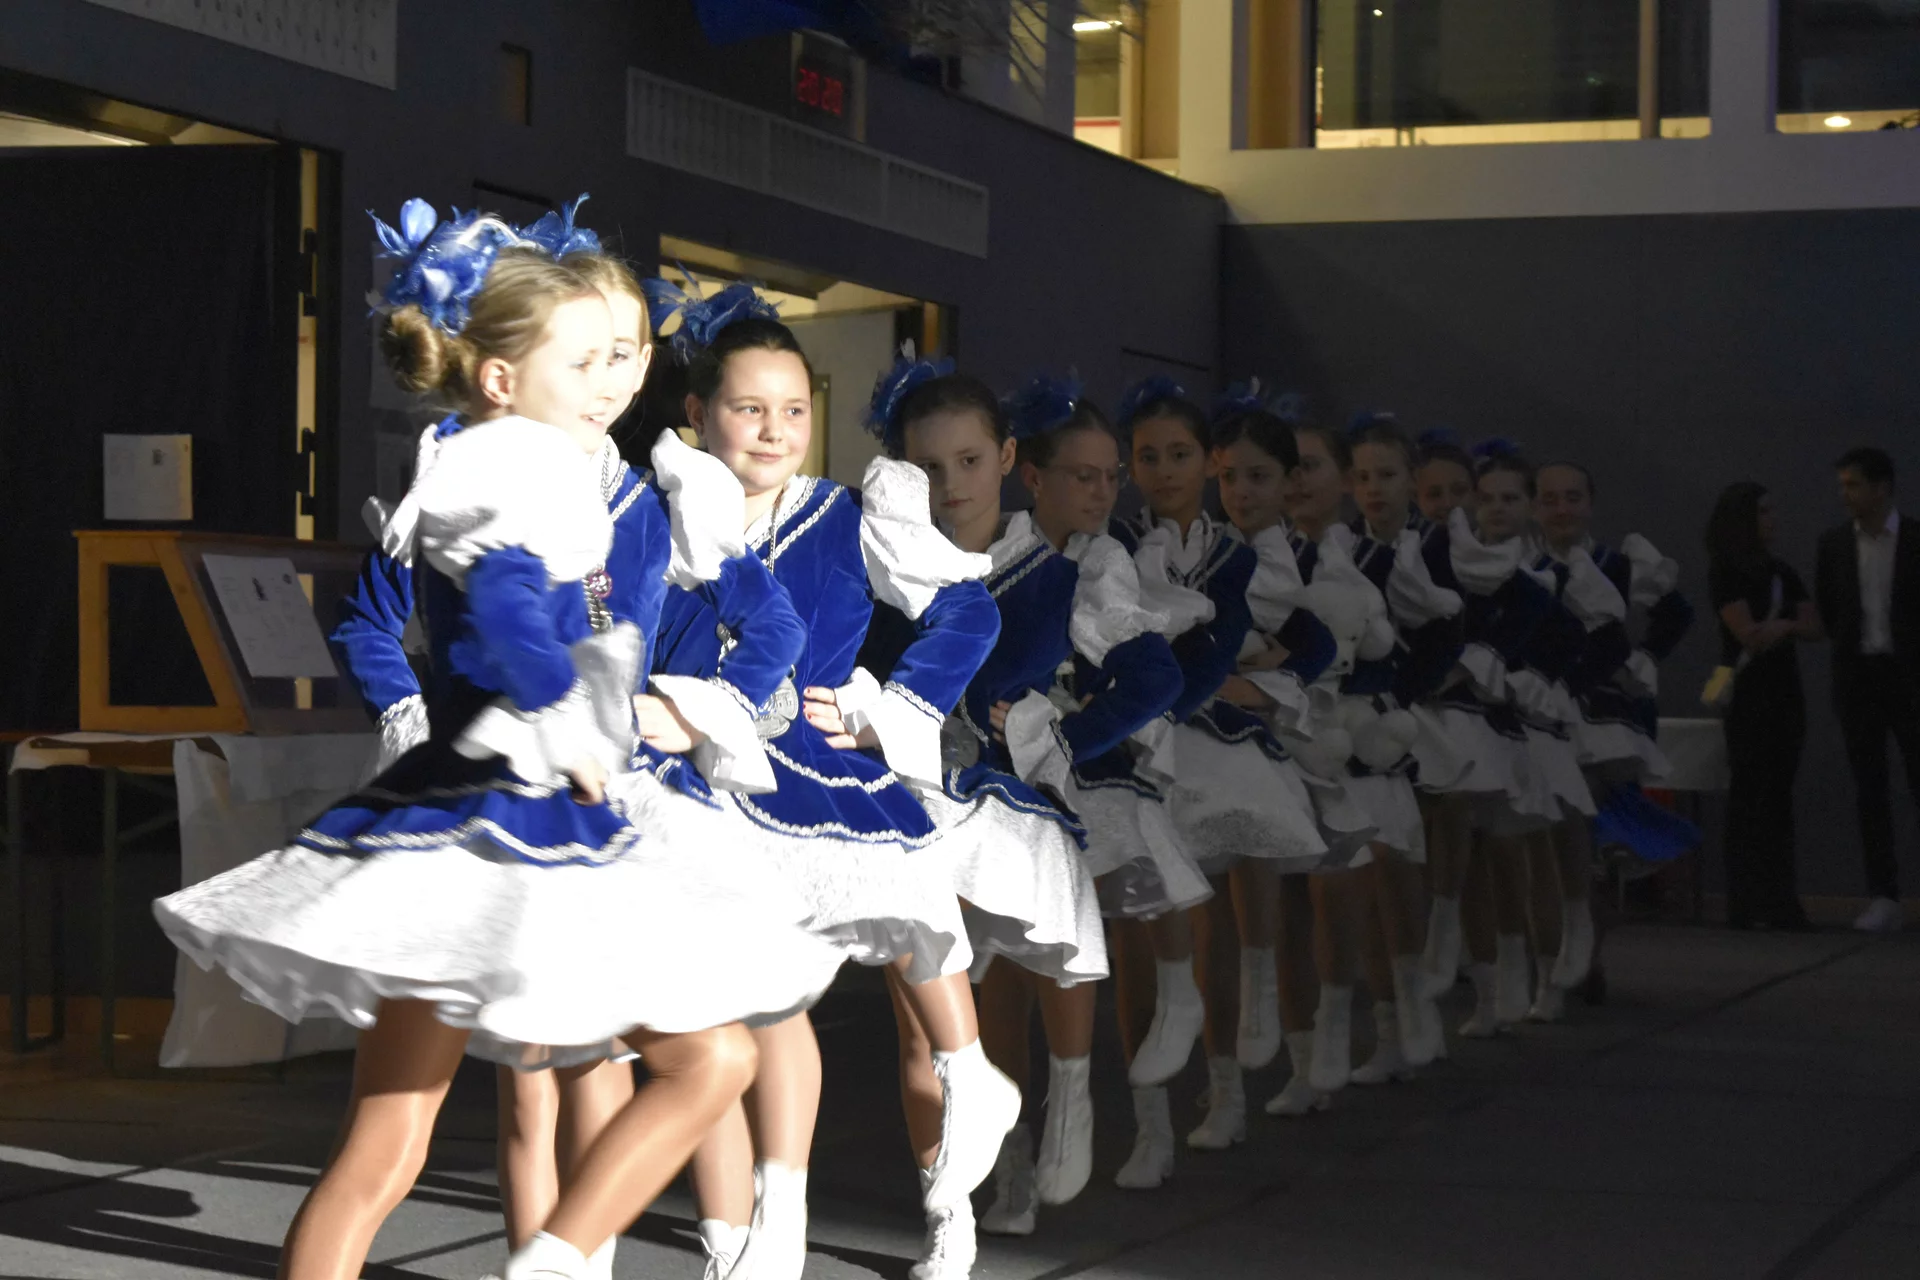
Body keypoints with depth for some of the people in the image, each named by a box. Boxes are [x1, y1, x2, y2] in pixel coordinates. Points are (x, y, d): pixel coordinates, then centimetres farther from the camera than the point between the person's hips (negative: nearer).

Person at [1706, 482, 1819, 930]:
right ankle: (1748, 905, -4)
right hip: (1748, 696, -6)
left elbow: (1814, 628, 6)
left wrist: (1774, 628, -9)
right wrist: (1789, 625, 1)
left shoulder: (1781, 571, 14)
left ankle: (1779, 902, 4)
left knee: (1778, 795, 3)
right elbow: (1750, 635, -15)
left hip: (1783, 693, 6)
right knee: (1750, 796, -5)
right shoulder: (1726, 574, -5)